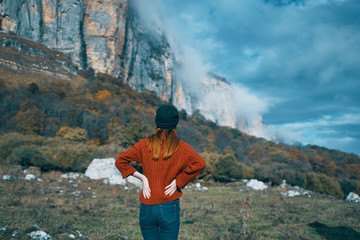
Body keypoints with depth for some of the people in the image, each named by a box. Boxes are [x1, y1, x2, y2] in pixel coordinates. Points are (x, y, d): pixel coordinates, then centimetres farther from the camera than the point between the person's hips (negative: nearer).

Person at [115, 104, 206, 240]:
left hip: (146, 207, 2)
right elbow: (199, 163, -19)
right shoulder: (180, 147, -5)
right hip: (169, 208, -2)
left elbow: (120, 161, -3)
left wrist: (142, 177, -2)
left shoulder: (145, 144, 1)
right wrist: (179, 181, -10)